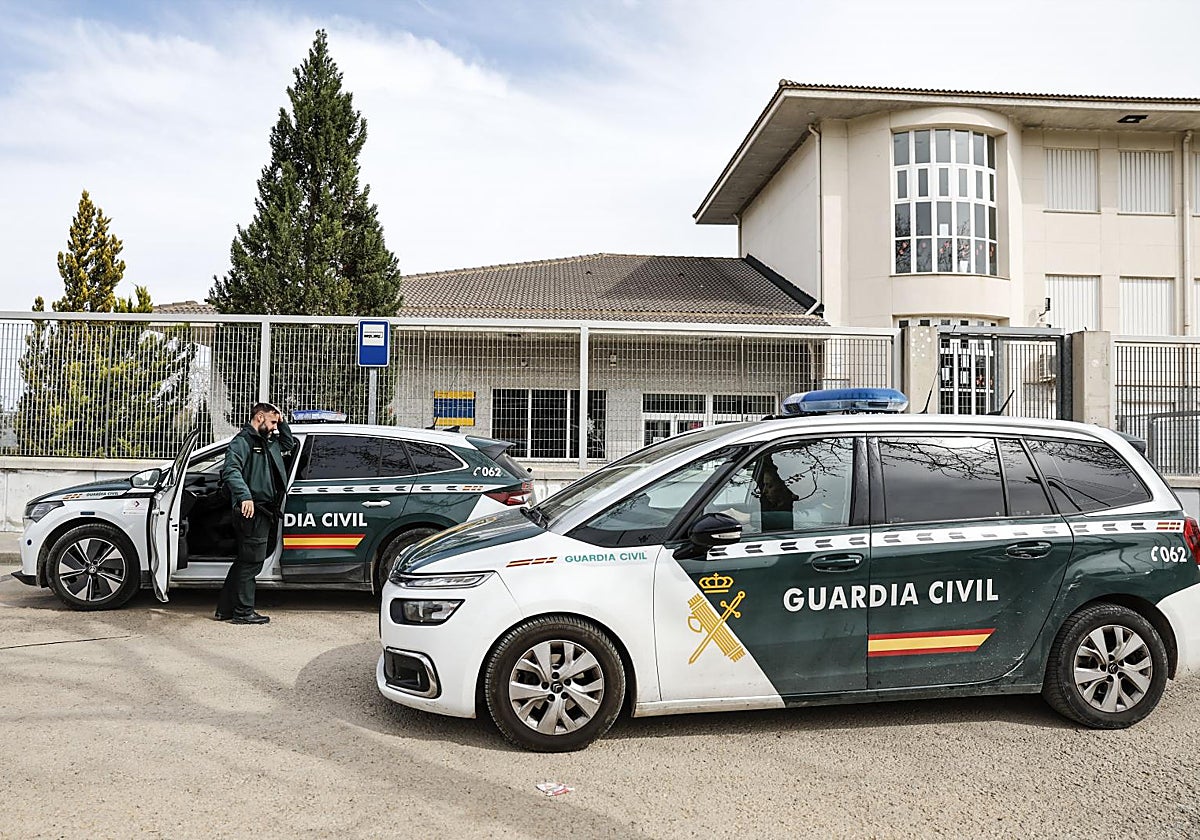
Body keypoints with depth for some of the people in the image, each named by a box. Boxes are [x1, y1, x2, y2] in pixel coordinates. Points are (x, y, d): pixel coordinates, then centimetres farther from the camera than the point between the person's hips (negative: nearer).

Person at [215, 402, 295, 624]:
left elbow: (289, 445, 38)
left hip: (264, 512, 10)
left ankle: (225, 609, 23)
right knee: (252, 562, -4)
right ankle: (243, 612, 4)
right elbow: (230, 470, -23)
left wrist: (282, 422, 21)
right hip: (252, 510, -10)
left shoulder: (268, 442, 20)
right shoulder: (243, 441, -8)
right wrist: (245, 496, -36)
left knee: (245, 561, 15)